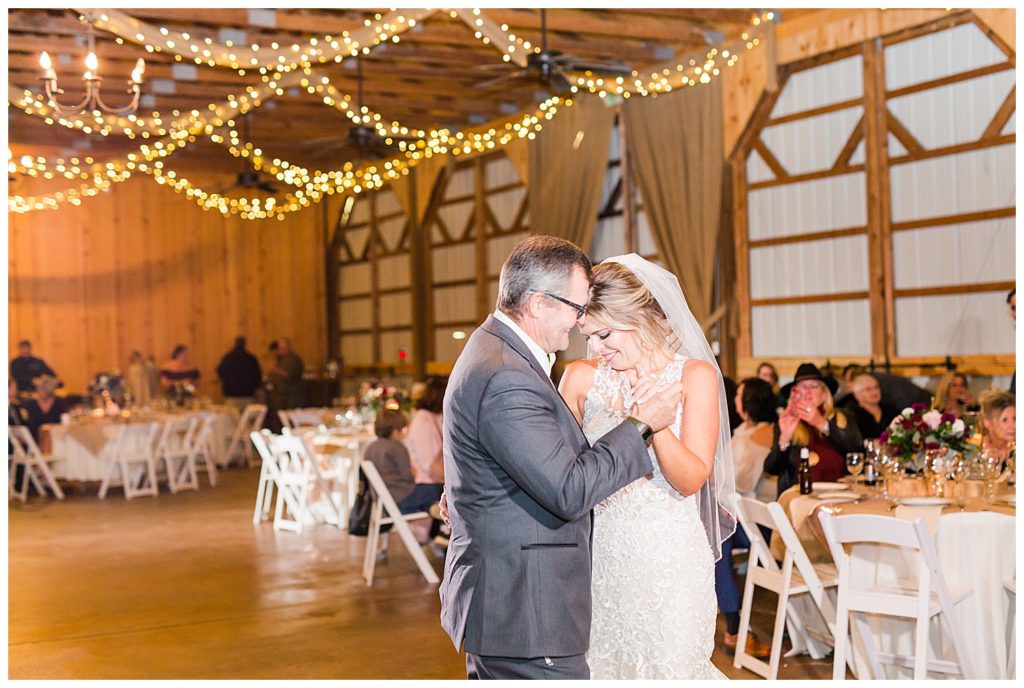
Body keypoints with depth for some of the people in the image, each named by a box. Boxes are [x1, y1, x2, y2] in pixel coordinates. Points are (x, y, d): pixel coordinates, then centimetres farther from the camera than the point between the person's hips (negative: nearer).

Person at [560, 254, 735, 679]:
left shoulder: (694, 375, -6)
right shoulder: (581, 378, 0)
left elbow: (691, 479, -10)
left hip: (669, 559, -2)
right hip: (602, 553, 2)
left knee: (670, 668, 5)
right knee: (601, 667, 9)